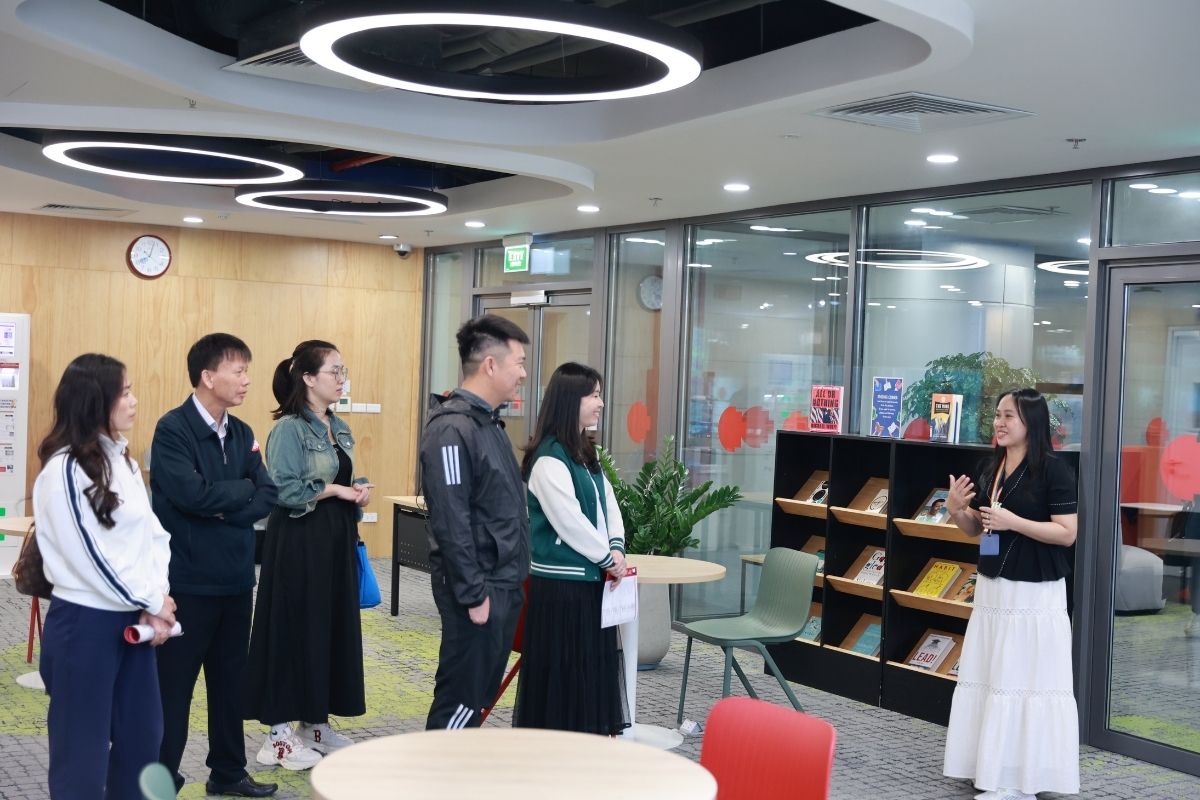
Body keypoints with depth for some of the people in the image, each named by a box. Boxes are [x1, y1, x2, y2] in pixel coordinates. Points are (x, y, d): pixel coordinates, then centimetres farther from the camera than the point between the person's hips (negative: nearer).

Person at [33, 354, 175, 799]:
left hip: (131, 617, 8)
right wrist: (154, 602, -10)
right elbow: (90, 556, -18)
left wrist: (157, 599, -7)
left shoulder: (121, 458, 9)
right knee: (83, 745, 4)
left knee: (142, 733, 15)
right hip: (85, 621, -8)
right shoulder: (65, 469, -16)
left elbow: (153, 531, 8)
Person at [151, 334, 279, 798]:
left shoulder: (242, 433, 8)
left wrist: (221, 508, -14)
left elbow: (267, 498, 1)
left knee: (230, 680, 16)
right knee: (174, 684, 4)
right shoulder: (173, 429, -12)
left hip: (236, 577, 7)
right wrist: (242, 489, -9)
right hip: (188, 579, -7)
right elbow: (192, 493, -24)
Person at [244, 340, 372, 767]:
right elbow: (284, 492, -20)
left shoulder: (340, 428, 13)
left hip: (336, 540, 8)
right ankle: (280, 733, 8)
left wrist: (358, 491, -2)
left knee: (334, 629, 11)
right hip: (299, 543, -8)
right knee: (294, 631, -2)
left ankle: (316, 723, 23)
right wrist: (334, 489, -16)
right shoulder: (289, 428, -13)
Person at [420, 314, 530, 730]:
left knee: (477, 695, 16)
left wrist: (507, 584, 16)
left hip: (501, 585, 10)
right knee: (460, 698, -3)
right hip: (477, 590, -10)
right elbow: (451, 521, -22)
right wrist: (473, 595, -20)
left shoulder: (487, 421, 14)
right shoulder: (452, 428, -18)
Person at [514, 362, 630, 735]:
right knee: (560, 666, -1)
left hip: (590, 580, 9)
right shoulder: (549, 460, -17)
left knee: (592, 663, 13)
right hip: (560, 585, -9)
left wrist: (616, 548, -4)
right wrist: (609, 558, -9)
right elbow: (570, 523, -20)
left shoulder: (585, 454, 12)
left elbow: (609, 504, 12)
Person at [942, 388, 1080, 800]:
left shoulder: (1053, 469, -10)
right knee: (989, 680, 9)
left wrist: (1013, 522, -21)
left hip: (1034, 594, -7)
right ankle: (994, 766, 17)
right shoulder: (991, 468, 10)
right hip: (991, 588, 7)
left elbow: (1067, 533, -14)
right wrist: (955, 510, -3)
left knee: (1029, 682, -4)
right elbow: (976, 528, 17)